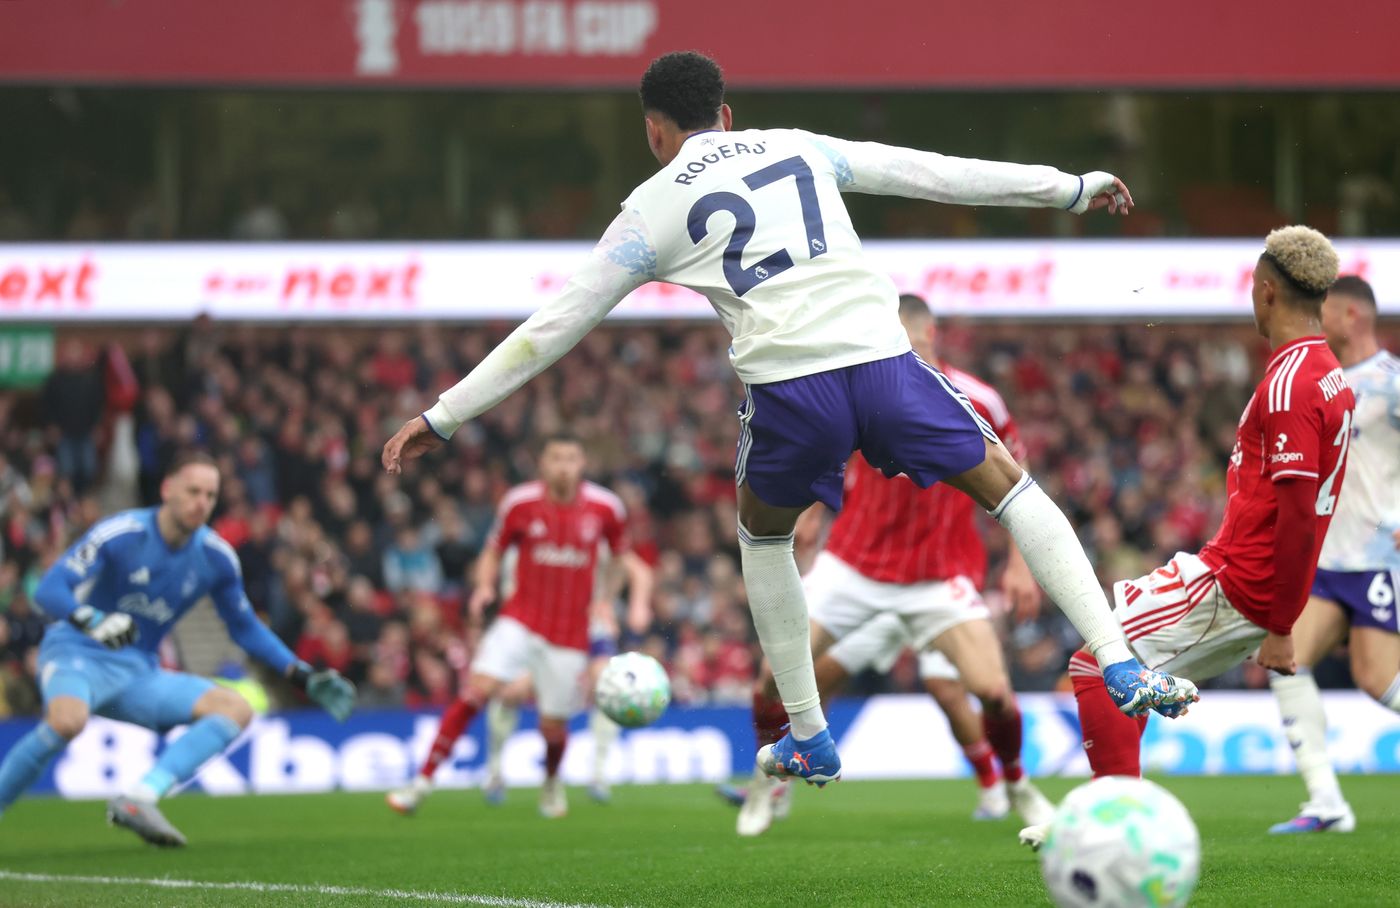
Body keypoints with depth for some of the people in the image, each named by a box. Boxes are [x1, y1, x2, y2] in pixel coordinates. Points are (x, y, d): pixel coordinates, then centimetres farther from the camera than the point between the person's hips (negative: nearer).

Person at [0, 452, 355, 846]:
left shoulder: (217, 557, 0)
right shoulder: (119, 534, -16)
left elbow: (246, 628, 16)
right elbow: (49, 590, -24)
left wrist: (304, 677, 8)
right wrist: (91, 620, -44)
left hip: (138, 673, 6)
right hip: (77, 655, -6)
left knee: (236, 709, -14)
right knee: (68, 721, -40)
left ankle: (137, 799, -27)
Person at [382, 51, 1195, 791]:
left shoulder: (653, 210, 14)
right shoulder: (799, 149, 21)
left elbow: (555, 326, 14)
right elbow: (935, 173, 25)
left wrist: (443, 418, 20)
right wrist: (1069, 189, 34)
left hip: (788, 387, -1)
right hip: (880, 357, 1)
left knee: (764, 534, 28)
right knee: (1007, 484, 17)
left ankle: (810, 740, 26)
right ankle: (1122, 669, 3)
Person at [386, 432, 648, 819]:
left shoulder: (605, 508, -3)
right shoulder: (519, 503, -5)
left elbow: (622, 556, 13)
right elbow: (493, 552, 7)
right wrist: (485, 586, -12)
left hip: (569, 634, 1)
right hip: (520, 622, -1)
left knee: (553, 728, 4)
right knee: (478, 689, -21)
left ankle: (552, 781, 40)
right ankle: (423, 781, -17)